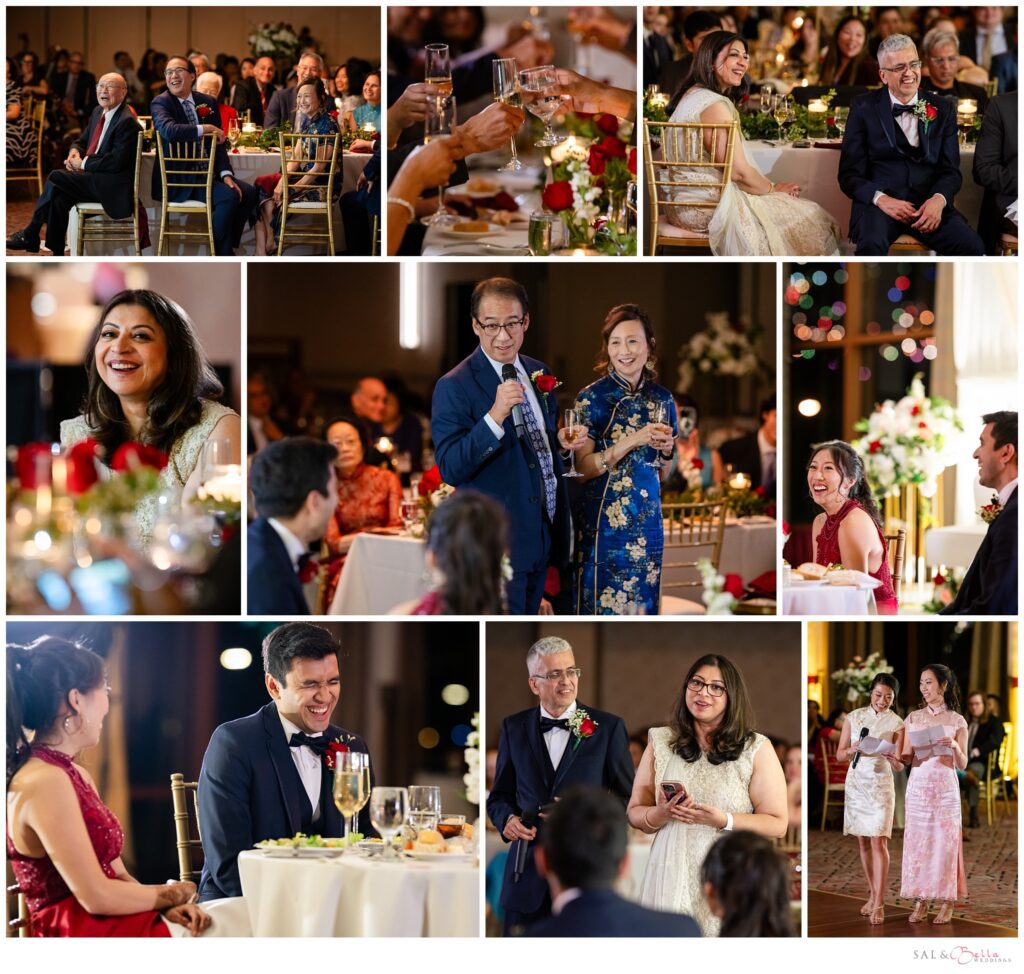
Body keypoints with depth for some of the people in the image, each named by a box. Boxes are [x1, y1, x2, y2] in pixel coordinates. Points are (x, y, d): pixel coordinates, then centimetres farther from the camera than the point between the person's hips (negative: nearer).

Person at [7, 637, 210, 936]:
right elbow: (97, 896, -17)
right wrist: (173, 894, -1)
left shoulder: (77, 775, 16)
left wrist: (166, 907, -5)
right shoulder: (44, 781, -15)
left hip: (116, 925, 9)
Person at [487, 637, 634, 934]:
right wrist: (507, 819, -6)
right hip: (528, 872, 2)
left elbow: (629, 799, 4)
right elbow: (500, 796, 16)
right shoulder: (514, 728, 8)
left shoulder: (608, 728, 1)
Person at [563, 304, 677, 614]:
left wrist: (666, 447, -6)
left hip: (647, 517, 4)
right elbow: (583, 468, -13)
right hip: (605, 519, -4)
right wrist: (634, 440, -21)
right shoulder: (592, 397, -9)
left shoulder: (661, 398, 5)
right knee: (605, 601, 2)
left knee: (643, 600, 10)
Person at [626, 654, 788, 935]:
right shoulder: (661, 743, 6)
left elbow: (777, 824, -3)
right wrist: (661, 814, -13)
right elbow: (634, 813, 9)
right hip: (672, 878, 2)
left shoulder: (757, 749, -2)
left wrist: (725, 821, -18)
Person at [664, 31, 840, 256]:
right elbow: (738, 171, -19)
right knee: (811, 217, 1)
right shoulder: (714, 104, -18)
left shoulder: (691, 95, 14)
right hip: (708, 208, -10)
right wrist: (774, 188, 0)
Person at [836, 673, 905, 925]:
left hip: (880, 784, -3)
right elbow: (840, 754, 5)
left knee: (878, 841, -12)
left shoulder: (896, 724, -1)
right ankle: (872, 894, 21)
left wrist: (894, 759, -24)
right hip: (855, 782, 3)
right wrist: (852, 750, -17)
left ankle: (879, 904, -15)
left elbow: (899, 767, -1)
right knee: (863, 842, 9)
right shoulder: (854, 717, 4)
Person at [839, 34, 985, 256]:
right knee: (871, 245, -38)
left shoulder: (942, 110, 14)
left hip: (929, 204, 3)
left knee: (971, 246, -27)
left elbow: (951, 170, 11)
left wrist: (938, 200, -12)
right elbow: (849, 174, 3)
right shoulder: (864, 108, 7)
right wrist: (881, 199, -16)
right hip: (879, 203, -3)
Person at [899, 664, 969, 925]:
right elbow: (905, 758, 4)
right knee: (917, 841, 0)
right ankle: (920, 902, 6)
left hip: (945, 786, -2)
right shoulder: (912, 719, 7)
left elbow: (962, 764, 3)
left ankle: (946, 903, 5)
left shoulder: (957, 722, 2)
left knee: (945, 842, -2)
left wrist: (955, 747, -16)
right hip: (918, 785, 2)